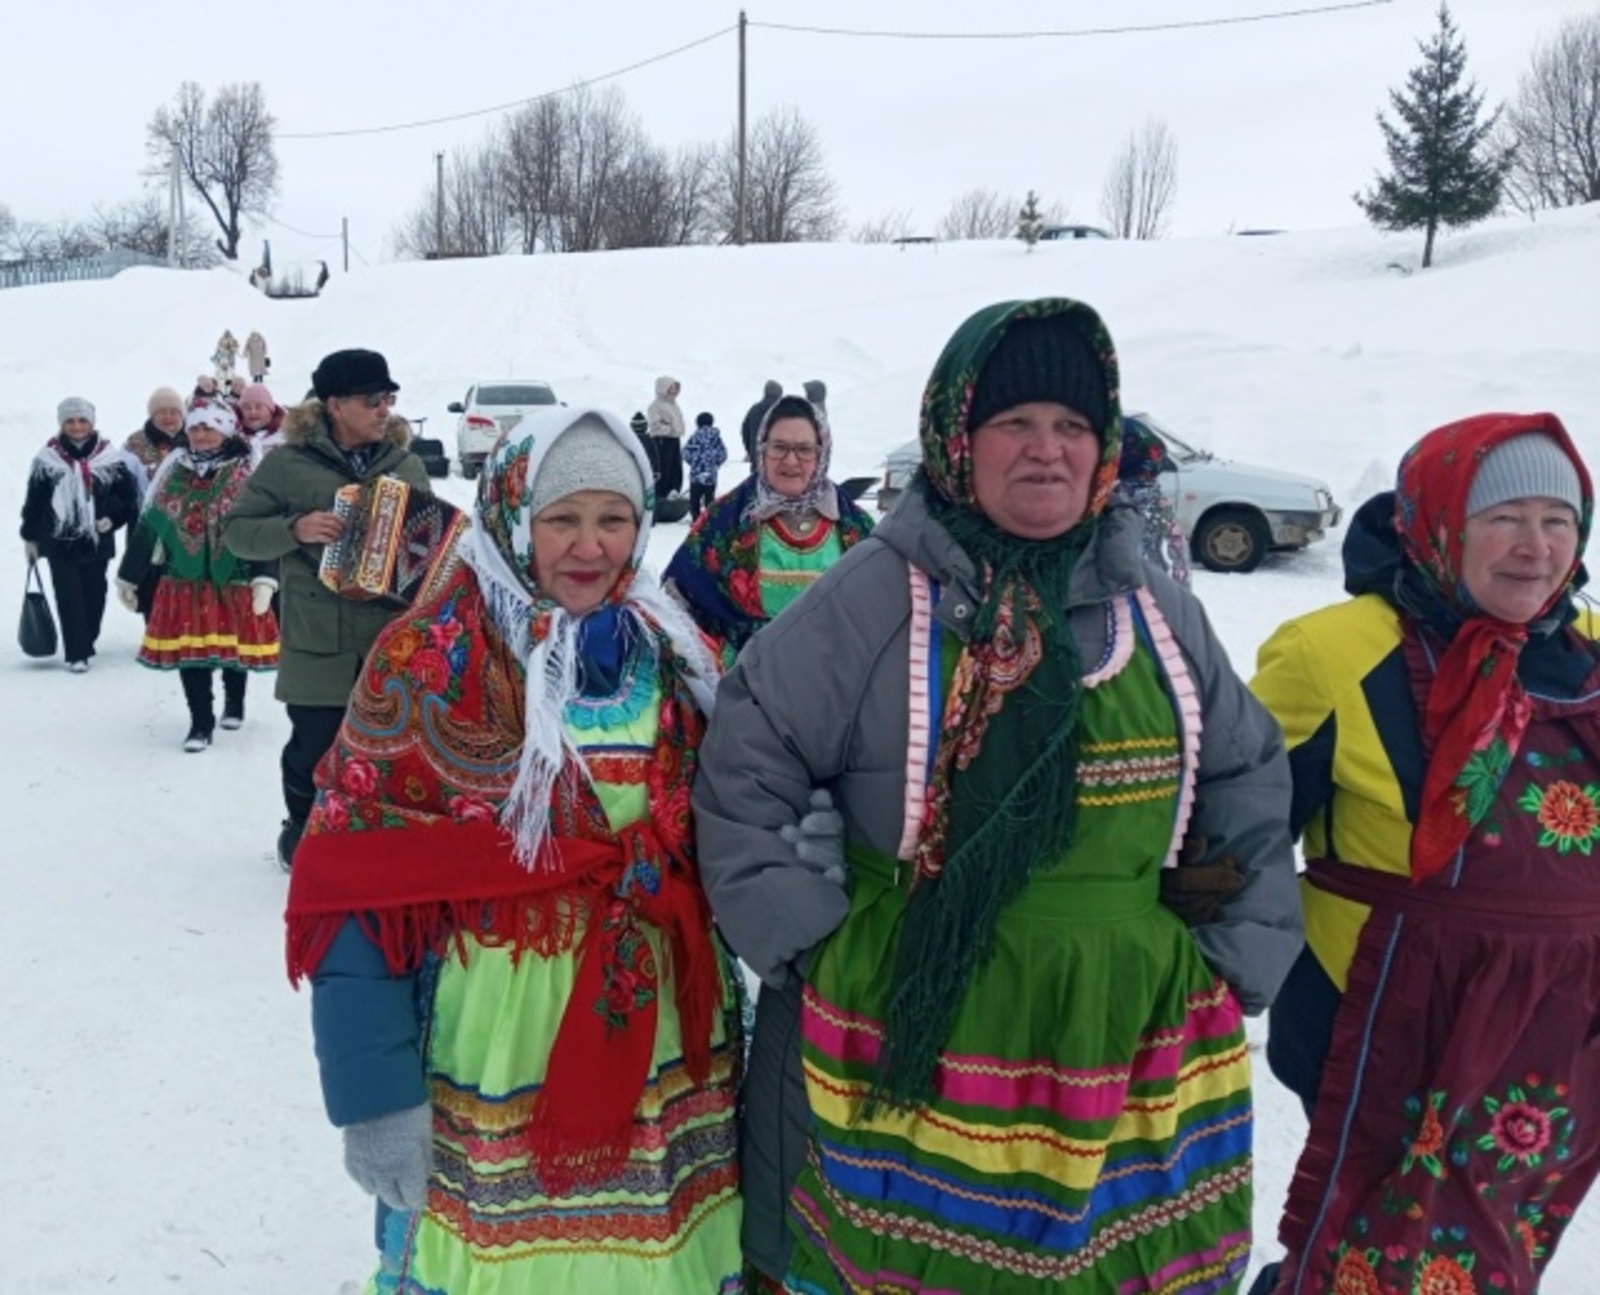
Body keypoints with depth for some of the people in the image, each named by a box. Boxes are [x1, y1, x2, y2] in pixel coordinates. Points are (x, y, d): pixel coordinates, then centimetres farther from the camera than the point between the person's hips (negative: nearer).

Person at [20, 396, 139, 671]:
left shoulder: (109, 457, 0)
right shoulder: (47, 459, 0)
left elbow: (129, 494, 7)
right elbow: (34, 501, 6)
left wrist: (113, 518, -7)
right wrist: (30, 536, 7)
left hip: (97, 541, 1)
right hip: (60, 541, -1)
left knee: (94, 595, 9)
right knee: (69, 598, -6)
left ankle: (86, 642, 26)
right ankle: (77, 654, -5)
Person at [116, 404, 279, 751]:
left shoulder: (245, 474, -6)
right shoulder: (174, 472, 6)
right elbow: (148, 526, 10)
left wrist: (264, 577, -25)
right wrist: (128, 576, 12)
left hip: (233, 580, -3)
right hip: (185, 580, 3)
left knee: (235, 646, 12)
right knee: (189, 654, 0)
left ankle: (234, 703, 37)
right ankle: (201, 723, 10)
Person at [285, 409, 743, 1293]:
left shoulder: (672, 655, 5)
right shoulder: (428, 661, -10)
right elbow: (357, 890, -12)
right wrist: (378, 1093, -14)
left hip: (662, 1056, 4)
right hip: (494, 1066, -4)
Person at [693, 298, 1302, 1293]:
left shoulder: (1156, 610, 6)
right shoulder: (874, 597, -9)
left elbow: (1251, 779, 15)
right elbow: (742, 774, -5)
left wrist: (1238, 958, 8)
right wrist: (816, 943, -8)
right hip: (911, 1053, -3)